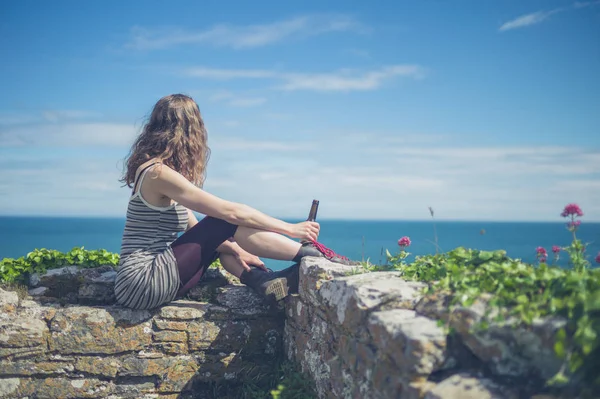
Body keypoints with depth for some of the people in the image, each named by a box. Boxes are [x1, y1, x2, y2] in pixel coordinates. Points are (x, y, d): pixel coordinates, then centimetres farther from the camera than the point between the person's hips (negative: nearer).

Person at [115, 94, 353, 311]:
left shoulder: (156, 168, 12)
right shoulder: (159, 173, -17)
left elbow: (194, 228, 13)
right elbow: (232, 212, -18)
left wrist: (235, 248, 2)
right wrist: (291, 229, -11)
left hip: (149, 279, 9)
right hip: (143, 284, -9)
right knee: (228, 222, -13)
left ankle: (263, 281, -8)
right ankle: (313, 255, -7)